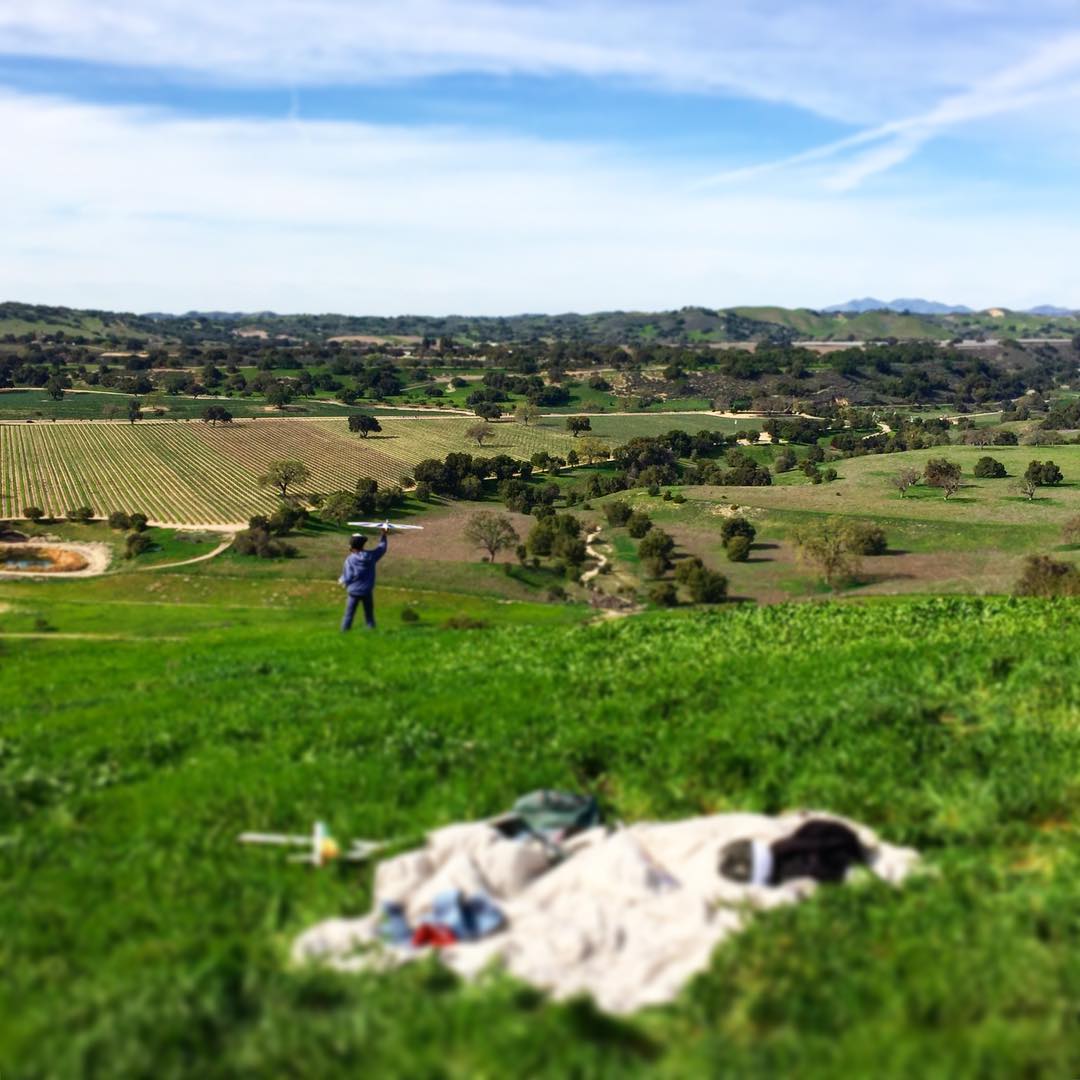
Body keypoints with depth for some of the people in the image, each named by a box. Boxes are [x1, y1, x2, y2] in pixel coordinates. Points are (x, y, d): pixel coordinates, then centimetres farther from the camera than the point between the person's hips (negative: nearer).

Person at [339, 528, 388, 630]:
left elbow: (347, 577, -15)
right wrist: (384, 536, 24)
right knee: (369, 615, 13)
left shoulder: (350, 560, -15)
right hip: (367, 591, 2)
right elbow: (382, 548, 11)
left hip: (354, 591, -2)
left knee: (349, 615, 6)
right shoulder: (371, 556, -6)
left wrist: (341, 580, 7)